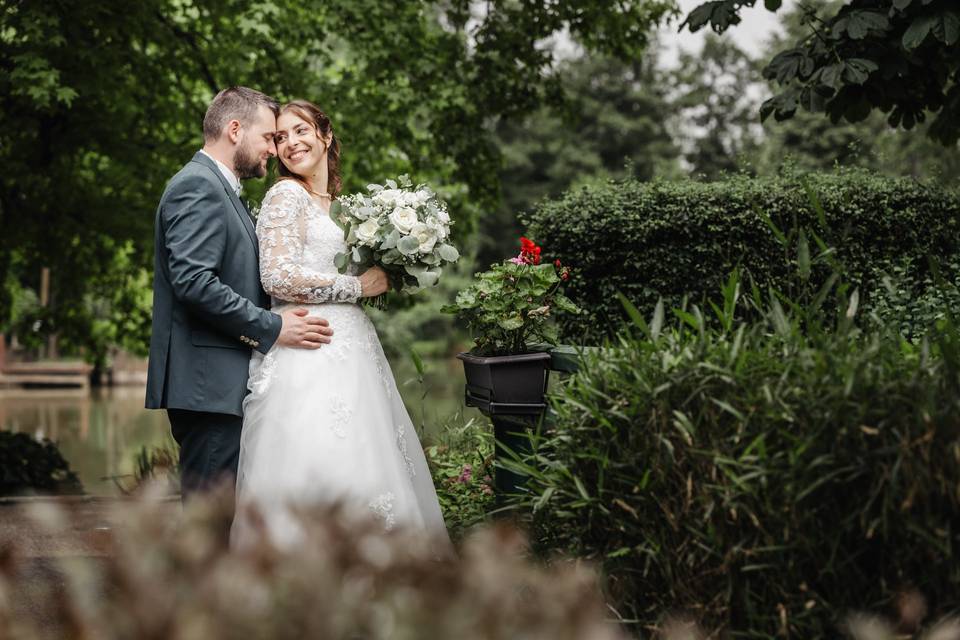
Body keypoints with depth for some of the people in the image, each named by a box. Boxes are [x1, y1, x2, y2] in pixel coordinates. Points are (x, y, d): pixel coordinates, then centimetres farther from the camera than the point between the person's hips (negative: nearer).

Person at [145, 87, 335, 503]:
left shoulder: (219, 188, 22)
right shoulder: (197, 185, -10)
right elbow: (193, 281, -21)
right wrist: (271, 327, -16)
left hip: (221, 385, 10)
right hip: (208, 385, -10)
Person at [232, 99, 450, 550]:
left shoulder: (333, 203, 21)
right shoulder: (286, 195, -4)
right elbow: (279, 276, -16)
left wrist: (379, 280, 11)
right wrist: (357, 287, -9)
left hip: (347, 350, 8)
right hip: (309, 355, -8)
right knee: (319, 477, -12)